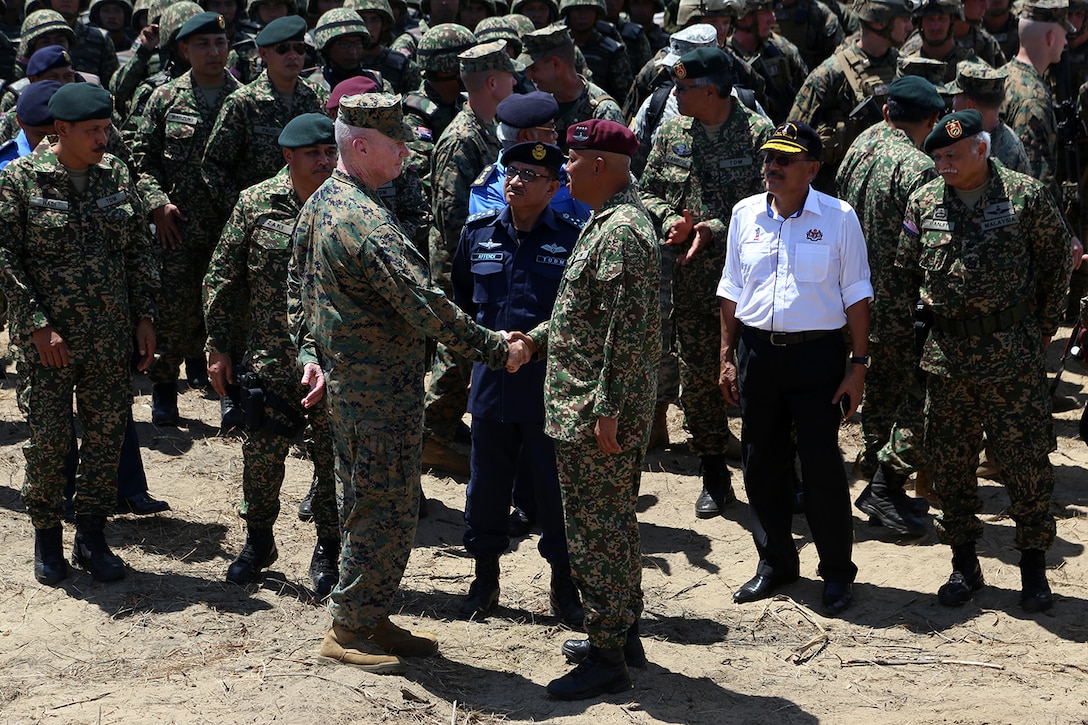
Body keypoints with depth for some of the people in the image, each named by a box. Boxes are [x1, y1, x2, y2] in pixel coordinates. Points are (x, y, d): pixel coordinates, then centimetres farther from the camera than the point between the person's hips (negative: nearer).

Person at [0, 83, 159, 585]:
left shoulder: (116, 175, 5)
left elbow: (139, 250, 11)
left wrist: (145, 315, 6)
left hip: (110, 335, 4)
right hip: (47, 337, -4)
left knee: (108, 431, 6)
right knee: (49, 436, 1)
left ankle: (91, 535, 19)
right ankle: (46, 535, 19)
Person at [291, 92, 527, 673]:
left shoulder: (319, 204, 8)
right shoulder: (368, 222, -25)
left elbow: (298, 288, 17)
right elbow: (425, 305, -27)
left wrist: (309, 352, 20)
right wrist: (496, 350, -21)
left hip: (345, 380, 10)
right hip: (382, 389, -10)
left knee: (363, 504, 18)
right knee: (386, 508, 1)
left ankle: (369, 619, 28)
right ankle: (348, 631, 10)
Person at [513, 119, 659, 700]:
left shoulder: (622, 232, -20)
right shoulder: (608, 220, 14)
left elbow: (627, 330, -24)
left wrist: (607, 409, -24)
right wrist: (535, 339, 20)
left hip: (597, 416, -11)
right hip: (591, 408, 11)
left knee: (594, 532, -3)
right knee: (614, 524, 19)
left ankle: (607, 659, 5)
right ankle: (622, 635, 31)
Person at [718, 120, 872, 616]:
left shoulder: (838, 218, -5)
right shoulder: (745, 214, 6)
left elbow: (856, 296, -2)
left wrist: (858, 366, -6)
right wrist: (727, 358, 10)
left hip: (817, 353, -4)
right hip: (757, 352, 4)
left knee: (822, 466, -1)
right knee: (762, 463, 11)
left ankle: (837, 572, 14)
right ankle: (774, 562, 27)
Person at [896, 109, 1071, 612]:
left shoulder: (1026, 195, -4)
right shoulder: (924, 202, 5)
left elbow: (1056, 259, 4)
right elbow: (909, 269, 15)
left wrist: (1044, 325, 5)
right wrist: (936, 315, 10)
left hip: (1014, 354, -3)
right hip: (947, 356, 3)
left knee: (1026, 458, 0)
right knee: (949, 460, 8)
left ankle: (1033, 568, 15)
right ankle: (964, 565, 21)